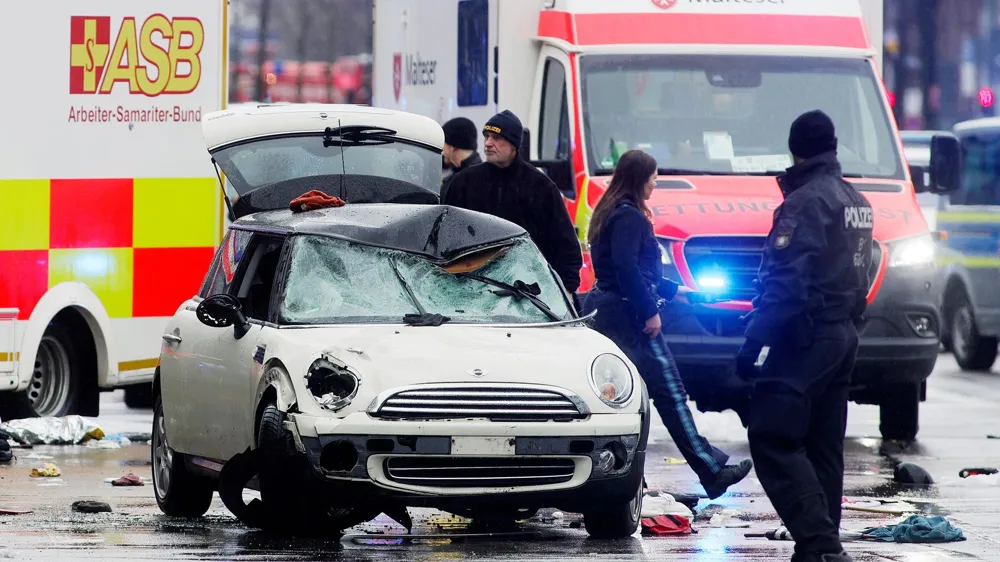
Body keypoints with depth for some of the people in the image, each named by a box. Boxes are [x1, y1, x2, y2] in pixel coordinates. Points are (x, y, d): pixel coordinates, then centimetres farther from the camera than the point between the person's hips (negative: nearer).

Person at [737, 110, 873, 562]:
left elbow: (786, 282, -21)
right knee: (823, 447, 13)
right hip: (845, 334, 9)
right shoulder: (856, 203, 16)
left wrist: (754, 341, -20)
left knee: (773, 439, -12)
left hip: (807, 337, -9)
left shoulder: (807, 202, -14)